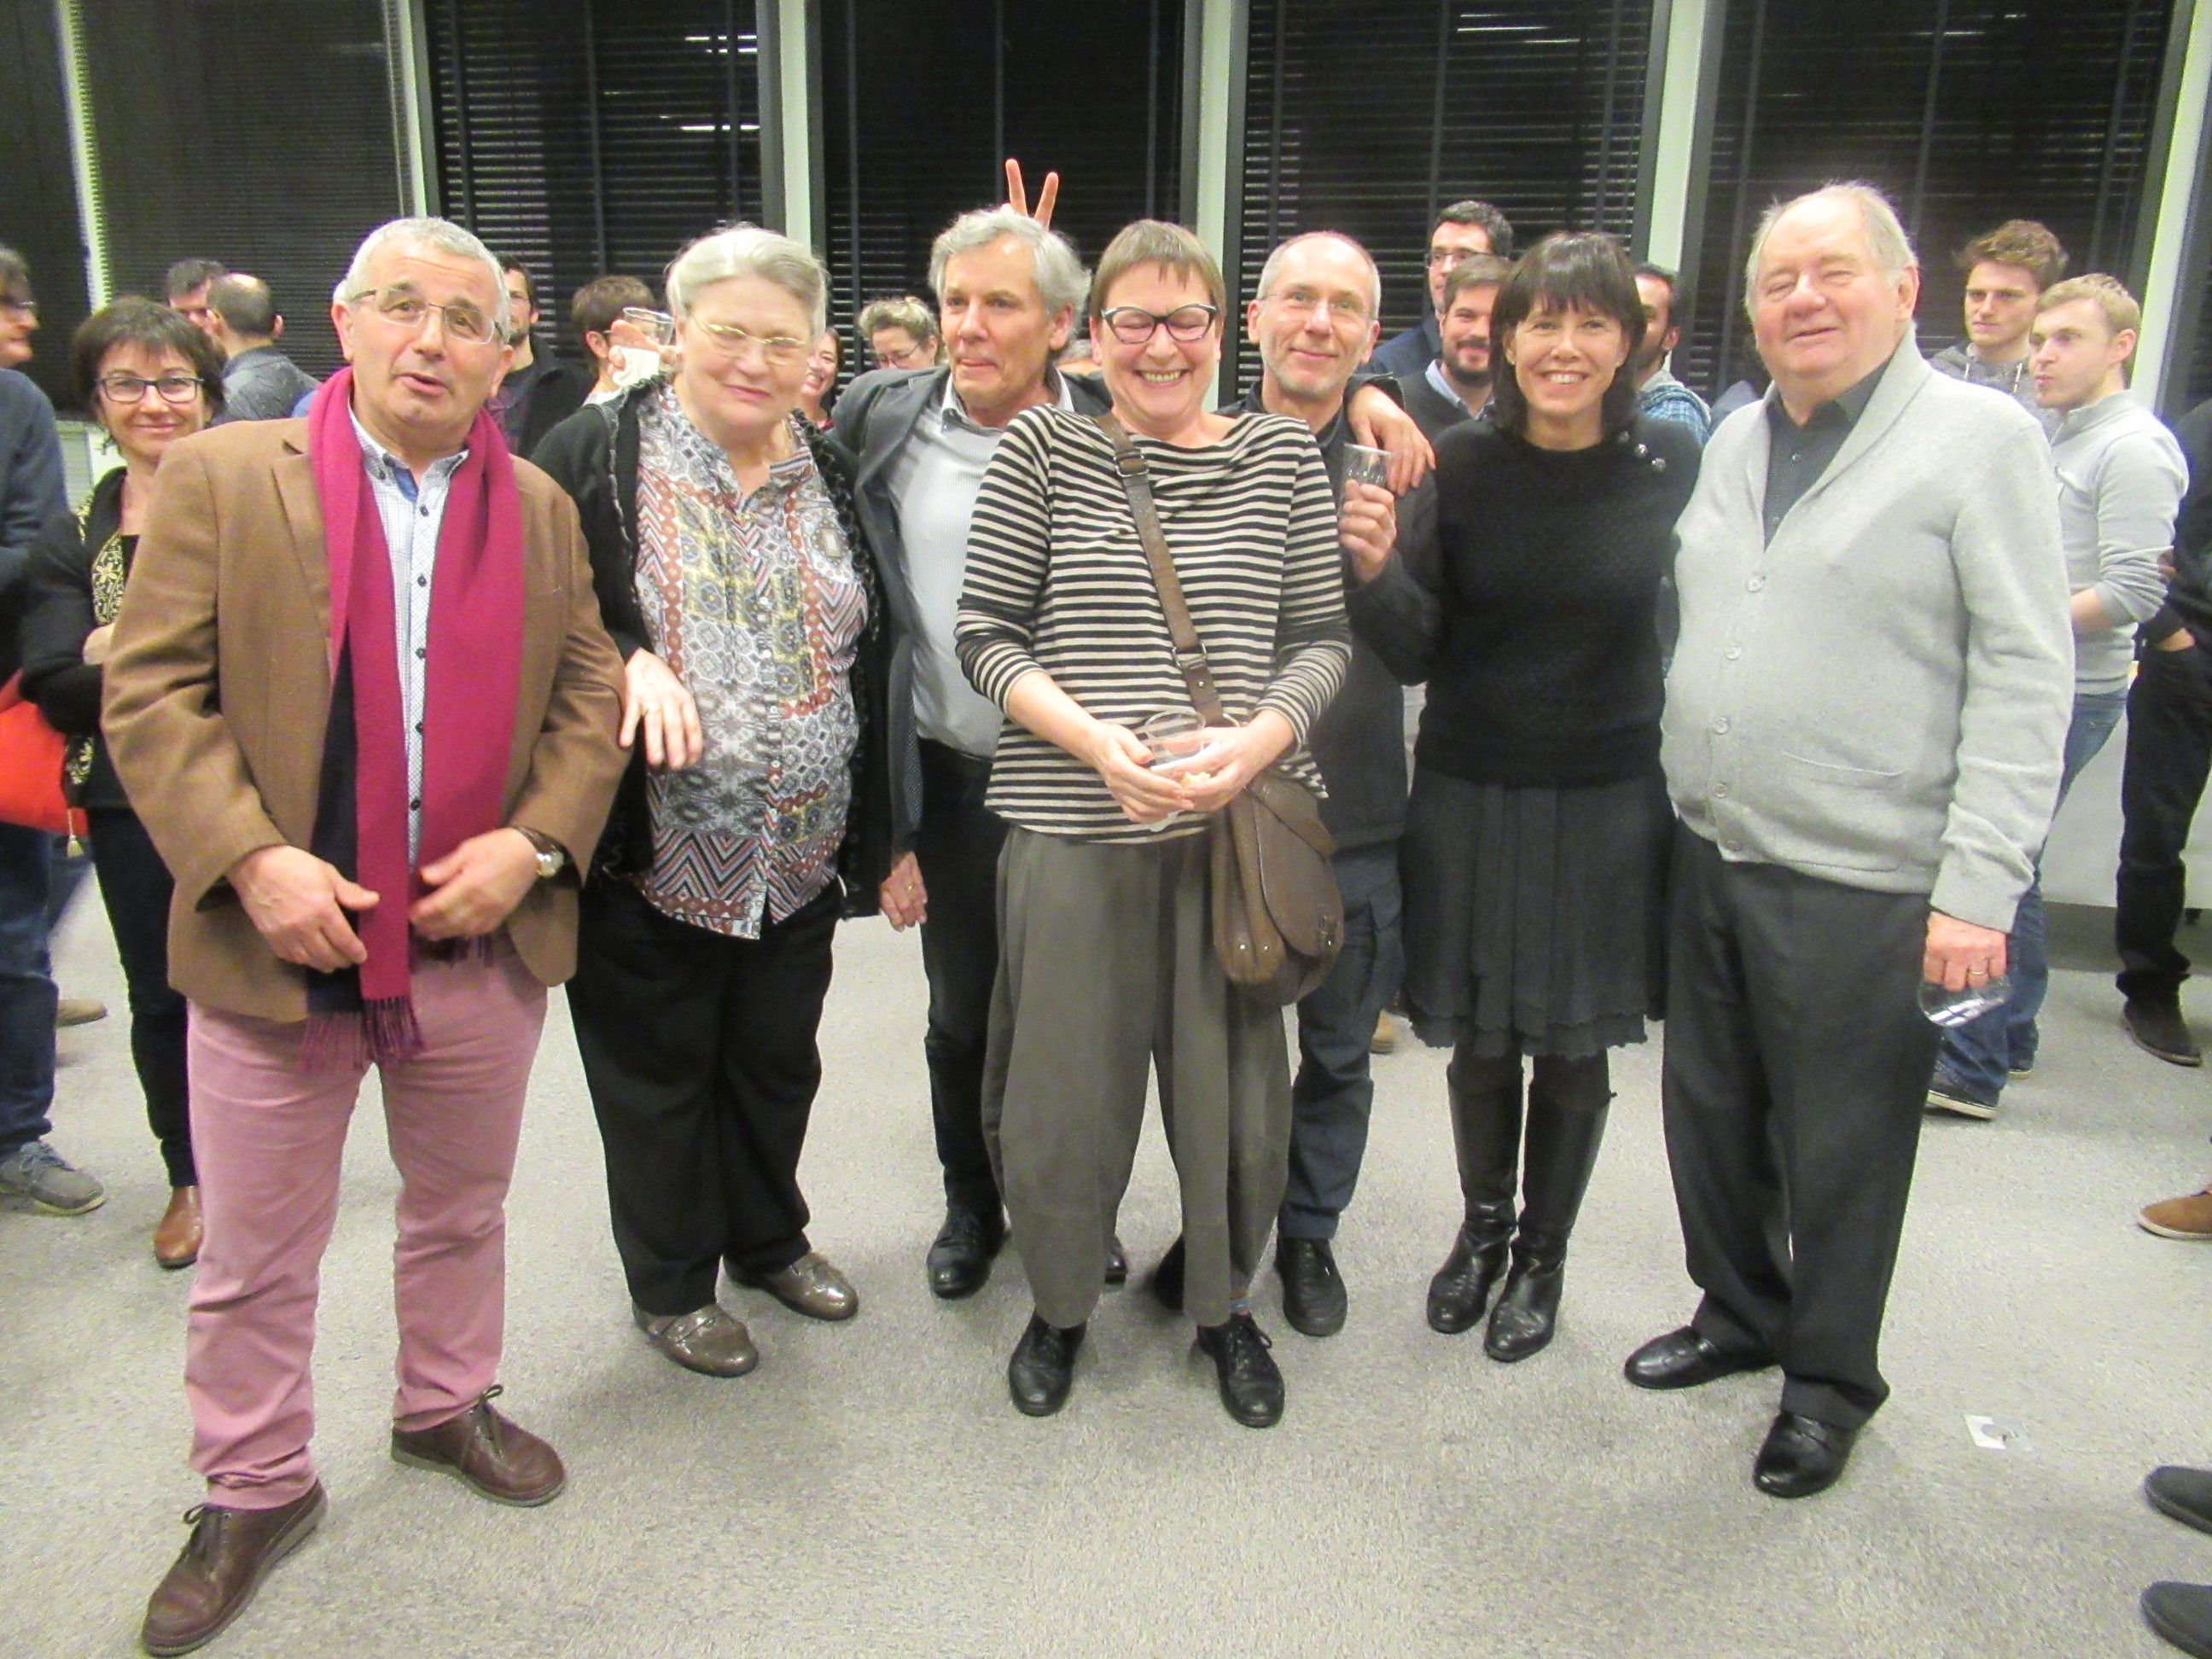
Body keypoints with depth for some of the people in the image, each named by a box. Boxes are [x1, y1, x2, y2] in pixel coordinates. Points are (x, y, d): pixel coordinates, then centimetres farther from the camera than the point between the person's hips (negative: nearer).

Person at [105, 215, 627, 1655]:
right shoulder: (222, 477, -2)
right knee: (254, 1256, 11)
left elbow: (592, 693, 5)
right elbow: (153, 690, -6)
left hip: (481, 940, 3)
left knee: (461, 1208, 20)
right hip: (278, 940, -2)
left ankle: (448, 1406, 43)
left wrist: (533, 841, -9)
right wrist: (249, 858, -17)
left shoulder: (541, 507, 7)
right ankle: (255, 1491, 32)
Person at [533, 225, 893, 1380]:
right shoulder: (594, 458, -6)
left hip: (799, 854, 4)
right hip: (652, 851, -4)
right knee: (659, 1077, 11)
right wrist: (629, 661, -25)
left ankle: (768, 1239, 42)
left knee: (778, 1063, 19)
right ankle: (669, 1284, 32)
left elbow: (870, 663, 10)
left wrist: (876, 836, 8)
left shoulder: (831, 478, 8)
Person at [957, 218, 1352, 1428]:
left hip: (1238, 820, 2)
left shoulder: (1282, 456, 7)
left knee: (1233, 1078, 10)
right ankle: (1060, 1300, 34)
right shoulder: (1043, 449, 2)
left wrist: (1261, 738, -12)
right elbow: (983, 633, 0)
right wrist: (1095, 740, -14)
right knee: (1064, 1083, 8)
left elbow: (1326, 636, 7)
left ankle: (1224, 1301, 36)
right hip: (1071, 825, -1)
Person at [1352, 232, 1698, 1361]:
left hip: (1610, 800, 0)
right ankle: (1482, 1226, 40)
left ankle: (1542, 1256, 34)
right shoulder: (1458, 465, -6)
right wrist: (1374, 567, -23)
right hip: (1471, 796, 0)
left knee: (1574, 1047, 11)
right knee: (1479, 1040, 13)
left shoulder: (1670, 462, -5)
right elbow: (1417, 652, -6)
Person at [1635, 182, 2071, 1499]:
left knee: (1841, 1149, 8)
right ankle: (1739, 1314, 40)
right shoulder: (1736, 442, 11)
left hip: (1862, 885, -6)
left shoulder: (1982, 438, -8)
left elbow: (2026, 677, -12)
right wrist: (1689, 794, 10)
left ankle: (1831, 1380, 29)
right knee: (1710, 1109, 18)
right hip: (1710, 858, 6)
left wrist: (1979, 889, -17)